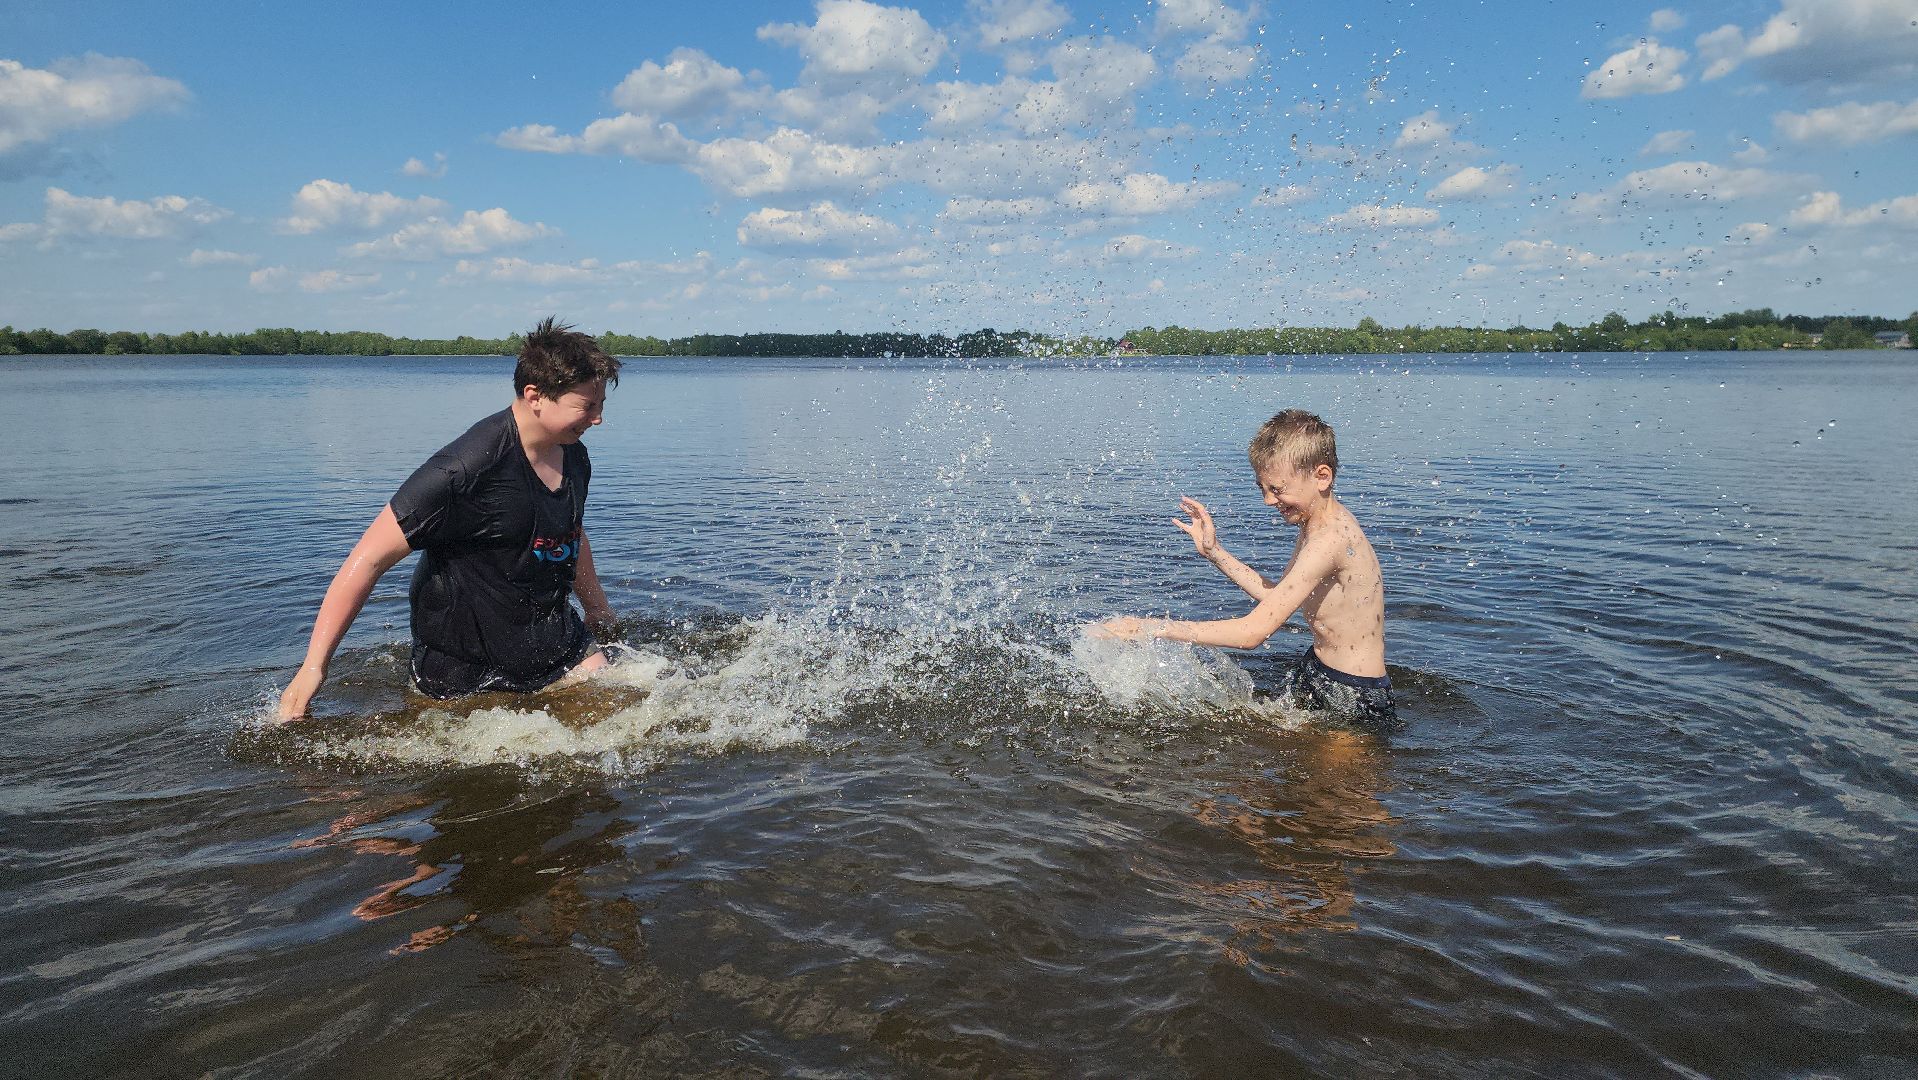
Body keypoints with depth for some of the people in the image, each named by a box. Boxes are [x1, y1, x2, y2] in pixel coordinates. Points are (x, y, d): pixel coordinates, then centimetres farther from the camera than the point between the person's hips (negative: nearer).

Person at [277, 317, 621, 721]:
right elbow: (369, 559, -24)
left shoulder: (572, 454, -1)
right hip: (466, 670, -6)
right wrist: (313, 666, -25)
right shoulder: (466, 469, -26)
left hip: (558, 640, 7)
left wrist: (600, 612, 32)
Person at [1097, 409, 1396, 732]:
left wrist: (1154, 627, -29)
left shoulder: (1330, 538, -29)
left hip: (1354, 697, -9)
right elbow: (1277, 597, 14)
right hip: (1315, 669, 9)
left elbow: (1254, 631, -32)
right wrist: (1214, 552, 5)